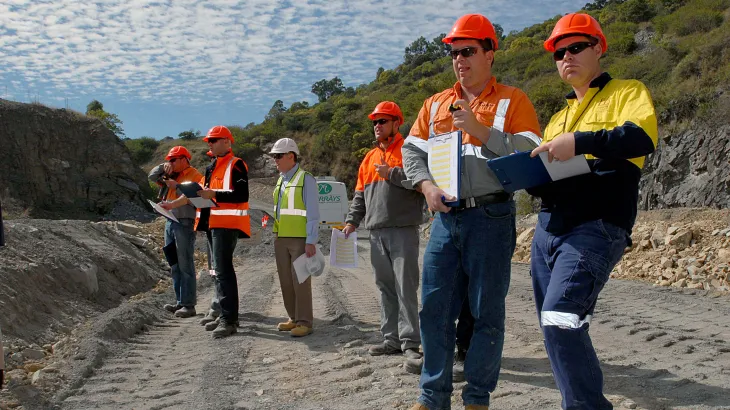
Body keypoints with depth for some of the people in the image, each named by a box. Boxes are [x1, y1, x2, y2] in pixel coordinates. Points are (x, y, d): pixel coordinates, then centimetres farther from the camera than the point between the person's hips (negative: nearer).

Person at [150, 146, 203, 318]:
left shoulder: (194, 175, -8)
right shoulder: (171, 175, 17)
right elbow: (152, 176, 20)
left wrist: (176, 186, -16)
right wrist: (163, 167, 4)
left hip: (185, 224, -9)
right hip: (170, 222, 9)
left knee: (185, 265, -7)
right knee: (174, 266, 12)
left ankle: (188, 304, -4)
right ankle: (180, 301, 19)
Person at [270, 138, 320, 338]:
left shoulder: (306, 179, -8)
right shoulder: (281, 180, 15)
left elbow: (313, 213, -11)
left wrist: (311, 241, -16)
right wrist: (275, 236, 14)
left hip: (300, 239, -8)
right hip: (281, 239, 8)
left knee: (300, 281, -3)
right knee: (285, 281, 11)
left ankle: (304, 322, 5)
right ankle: (294, 318, 22)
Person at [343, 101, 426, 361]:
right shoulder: (370, 157, 21)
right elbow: (360, 194, 22)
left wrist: (391, 173, -14)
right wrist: (352, 221, 12)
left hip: (403, 230, -6)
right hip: (376, 232, 7)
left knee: (405, 287, -7)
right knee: (385, 287, 8)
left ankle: (410, 342, -3)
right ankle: (392, 339, 15)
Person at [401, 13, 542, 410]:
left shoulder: (512, 101, 2)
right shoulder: (435, 104, 16)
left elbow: (530, 153, -10)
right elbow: (412, 151, 12)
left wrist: (478, 128, -17)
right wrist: (427, 185, -6)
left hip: (491, 217, -4)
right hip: (446, 216, 4)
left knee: (487, 313, 4)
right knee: (434, 307, 7)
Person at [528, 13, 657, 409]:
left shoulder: (626, 92, 5)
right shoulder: (557, 118, 24)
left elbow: (642, 138, -15)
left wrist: (580, 142, -26)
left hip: (596, 228, -7)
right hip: (547, 229, 7)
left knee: (560, 319, -22)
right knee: (557, 329, 9)